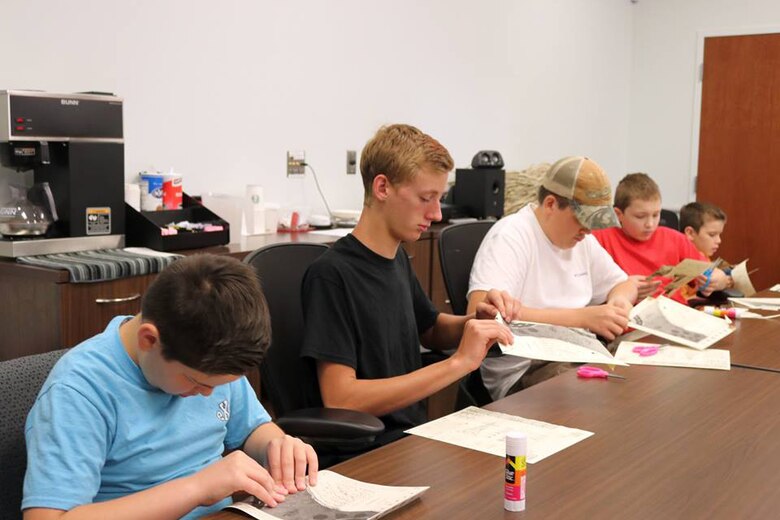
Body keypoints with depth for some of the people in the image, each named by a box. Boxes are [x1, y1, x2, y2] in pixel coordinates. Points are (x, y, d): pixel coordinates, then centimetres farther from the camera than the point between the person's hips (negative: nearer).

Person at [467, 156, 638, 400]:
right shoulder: (510, 237, -16)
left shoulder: (581, 238, 10)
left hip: (577, 358, 8)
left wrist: (620, 300, -4)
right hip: (520, 372, -8)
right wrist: (582, 317, -30)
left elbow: (624, 283, 24)